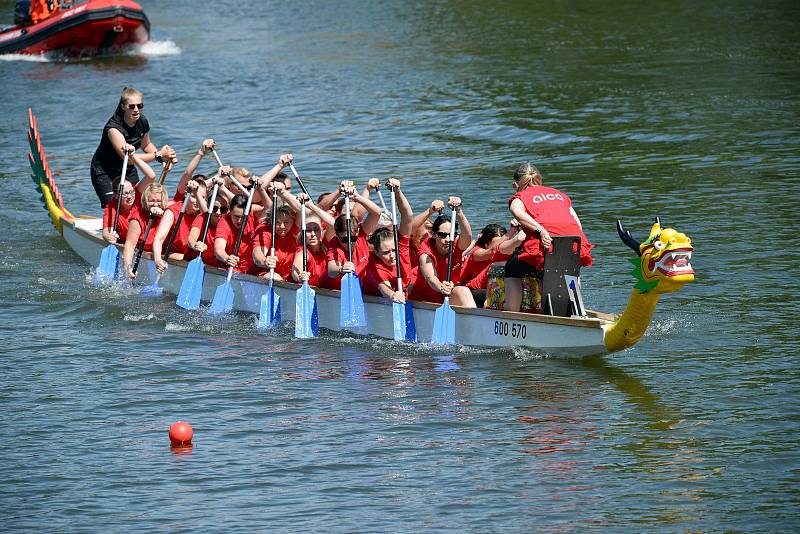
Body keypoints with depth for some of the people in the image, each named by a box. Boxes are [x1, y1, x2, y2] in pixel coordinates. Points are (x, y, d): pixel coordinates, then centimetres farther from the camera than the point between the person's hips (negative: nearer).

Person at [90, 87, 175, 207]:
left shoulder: (142, 122, -8)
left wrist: (163, 157, -5)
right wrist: (158, 155, -33)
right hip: (104, 172, -7)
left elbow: (146, 145, 13)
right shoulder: (113, 127, -30)